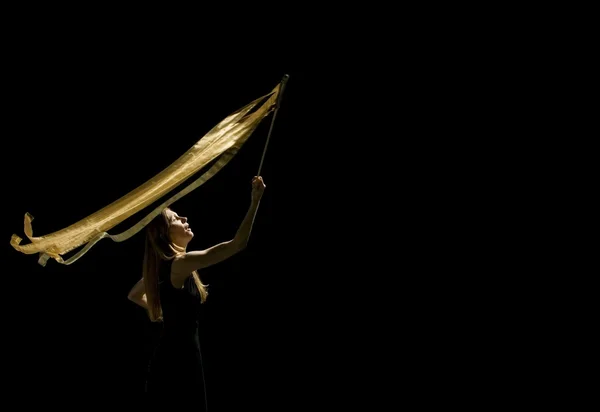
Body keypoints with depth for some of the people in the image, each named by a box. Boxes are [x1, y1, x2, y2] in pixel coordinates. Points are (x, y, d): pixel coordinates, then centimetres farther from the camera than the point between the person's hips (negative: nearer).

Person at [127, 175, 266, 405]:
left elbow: (134, 295, 30)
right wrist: (255, 201, -23)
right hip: (179, 360, -10)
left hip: (169, 359, 10)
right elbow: (238, 244, -25)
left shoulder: (160, 267, 10)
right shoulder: (181, 263, -17)